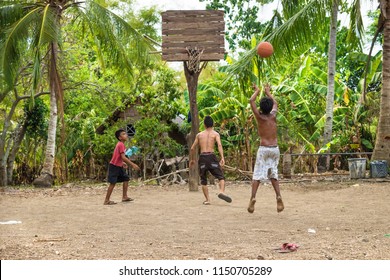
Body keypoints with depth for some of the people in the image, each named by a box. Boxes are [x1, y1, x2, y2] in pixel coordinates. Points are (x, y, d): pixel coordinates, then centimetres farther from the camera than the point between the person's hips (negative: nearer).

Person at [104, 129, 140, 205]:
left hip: (119, 166, 10)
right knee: (113, 183, -7)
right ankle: (106, 200, -3)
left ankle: (124, 197, 14)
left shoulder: (120, 144, 12)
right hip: (114, 166, -10)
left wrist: (122, 163, 19)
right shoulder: (121, 145, -18)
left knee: (126, 179, 9)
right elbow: (123, 157, -25)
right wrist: (133, 164, -24)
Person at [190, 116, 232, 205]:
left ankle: (207, 199, 6)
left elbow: (192, 148, 17)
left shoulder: (199, 135, 16)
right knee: (221, 177, 2)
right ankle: (222, 191, -24)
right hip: (211, 156, -2)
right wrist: (222, 158, -18)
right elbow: (219, 145, -10)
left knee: (203, 181, 13)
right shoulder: (215, 134, 8)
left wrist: (192, 159, 31)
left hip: (202, 157, 2)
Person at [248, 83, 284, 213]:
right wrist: (268, 92, 36)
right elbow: (275, 103, 24)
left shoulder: (260, 117, -6)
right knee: (273, 175, 12)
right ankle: (278, 196, -4)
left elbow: (251, 101, 3)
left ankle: (253, 198, -15)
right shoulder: (273, 116, 3)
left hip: (264, 148, -4)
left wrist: (257, 91, 18)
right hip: (275, 148, 4)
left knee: (257, 175, -4)